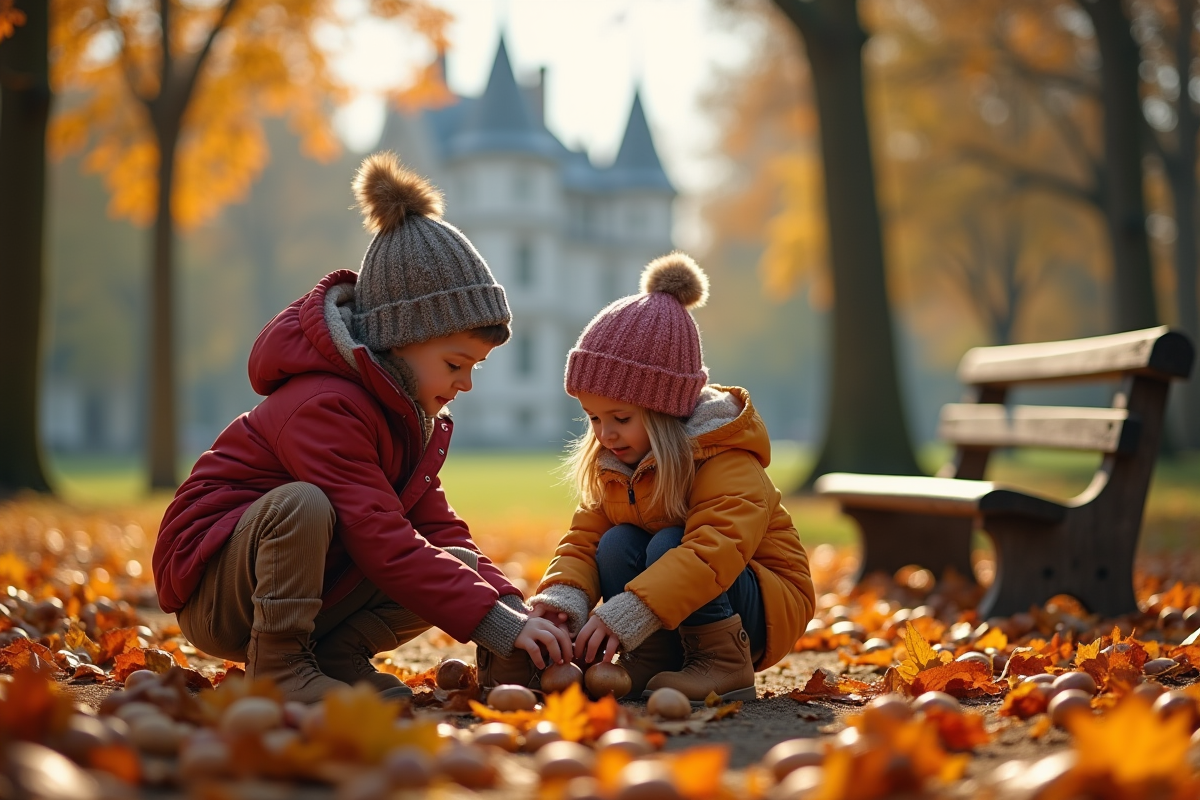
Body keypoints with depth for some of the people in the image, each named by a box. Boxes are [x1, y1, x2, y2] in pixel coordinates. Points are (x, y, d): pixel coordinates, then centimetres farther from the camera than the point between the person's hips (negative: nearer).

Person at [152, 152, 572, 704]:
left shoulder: (408, 410, 3)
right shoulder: (324, 406, -28)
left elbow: (436, 525, -1)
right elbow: (383, 545, -34)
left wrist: (513, 607, -16)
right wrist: (497, 623, -35)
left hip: (315, 590, 8)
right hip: (210, 587, -8)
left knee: (458, 567, -9)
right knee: (302, 503, -38)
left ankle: (339, 653, 0)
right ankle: (276, 667, -21)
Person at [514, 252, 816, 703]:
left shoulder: (727, 463, -25)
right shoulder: (610, 464, -1)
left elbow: (715, 551, -40)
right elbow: (583, 540, -3)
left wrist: (625, 614, -50)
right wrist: (562, 599, -27)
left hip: (768, 607, -6)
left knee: (667, 545, -30)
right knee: (617, 544, -20)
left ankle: (725, 666, -19)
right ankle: (650, 664, -13)